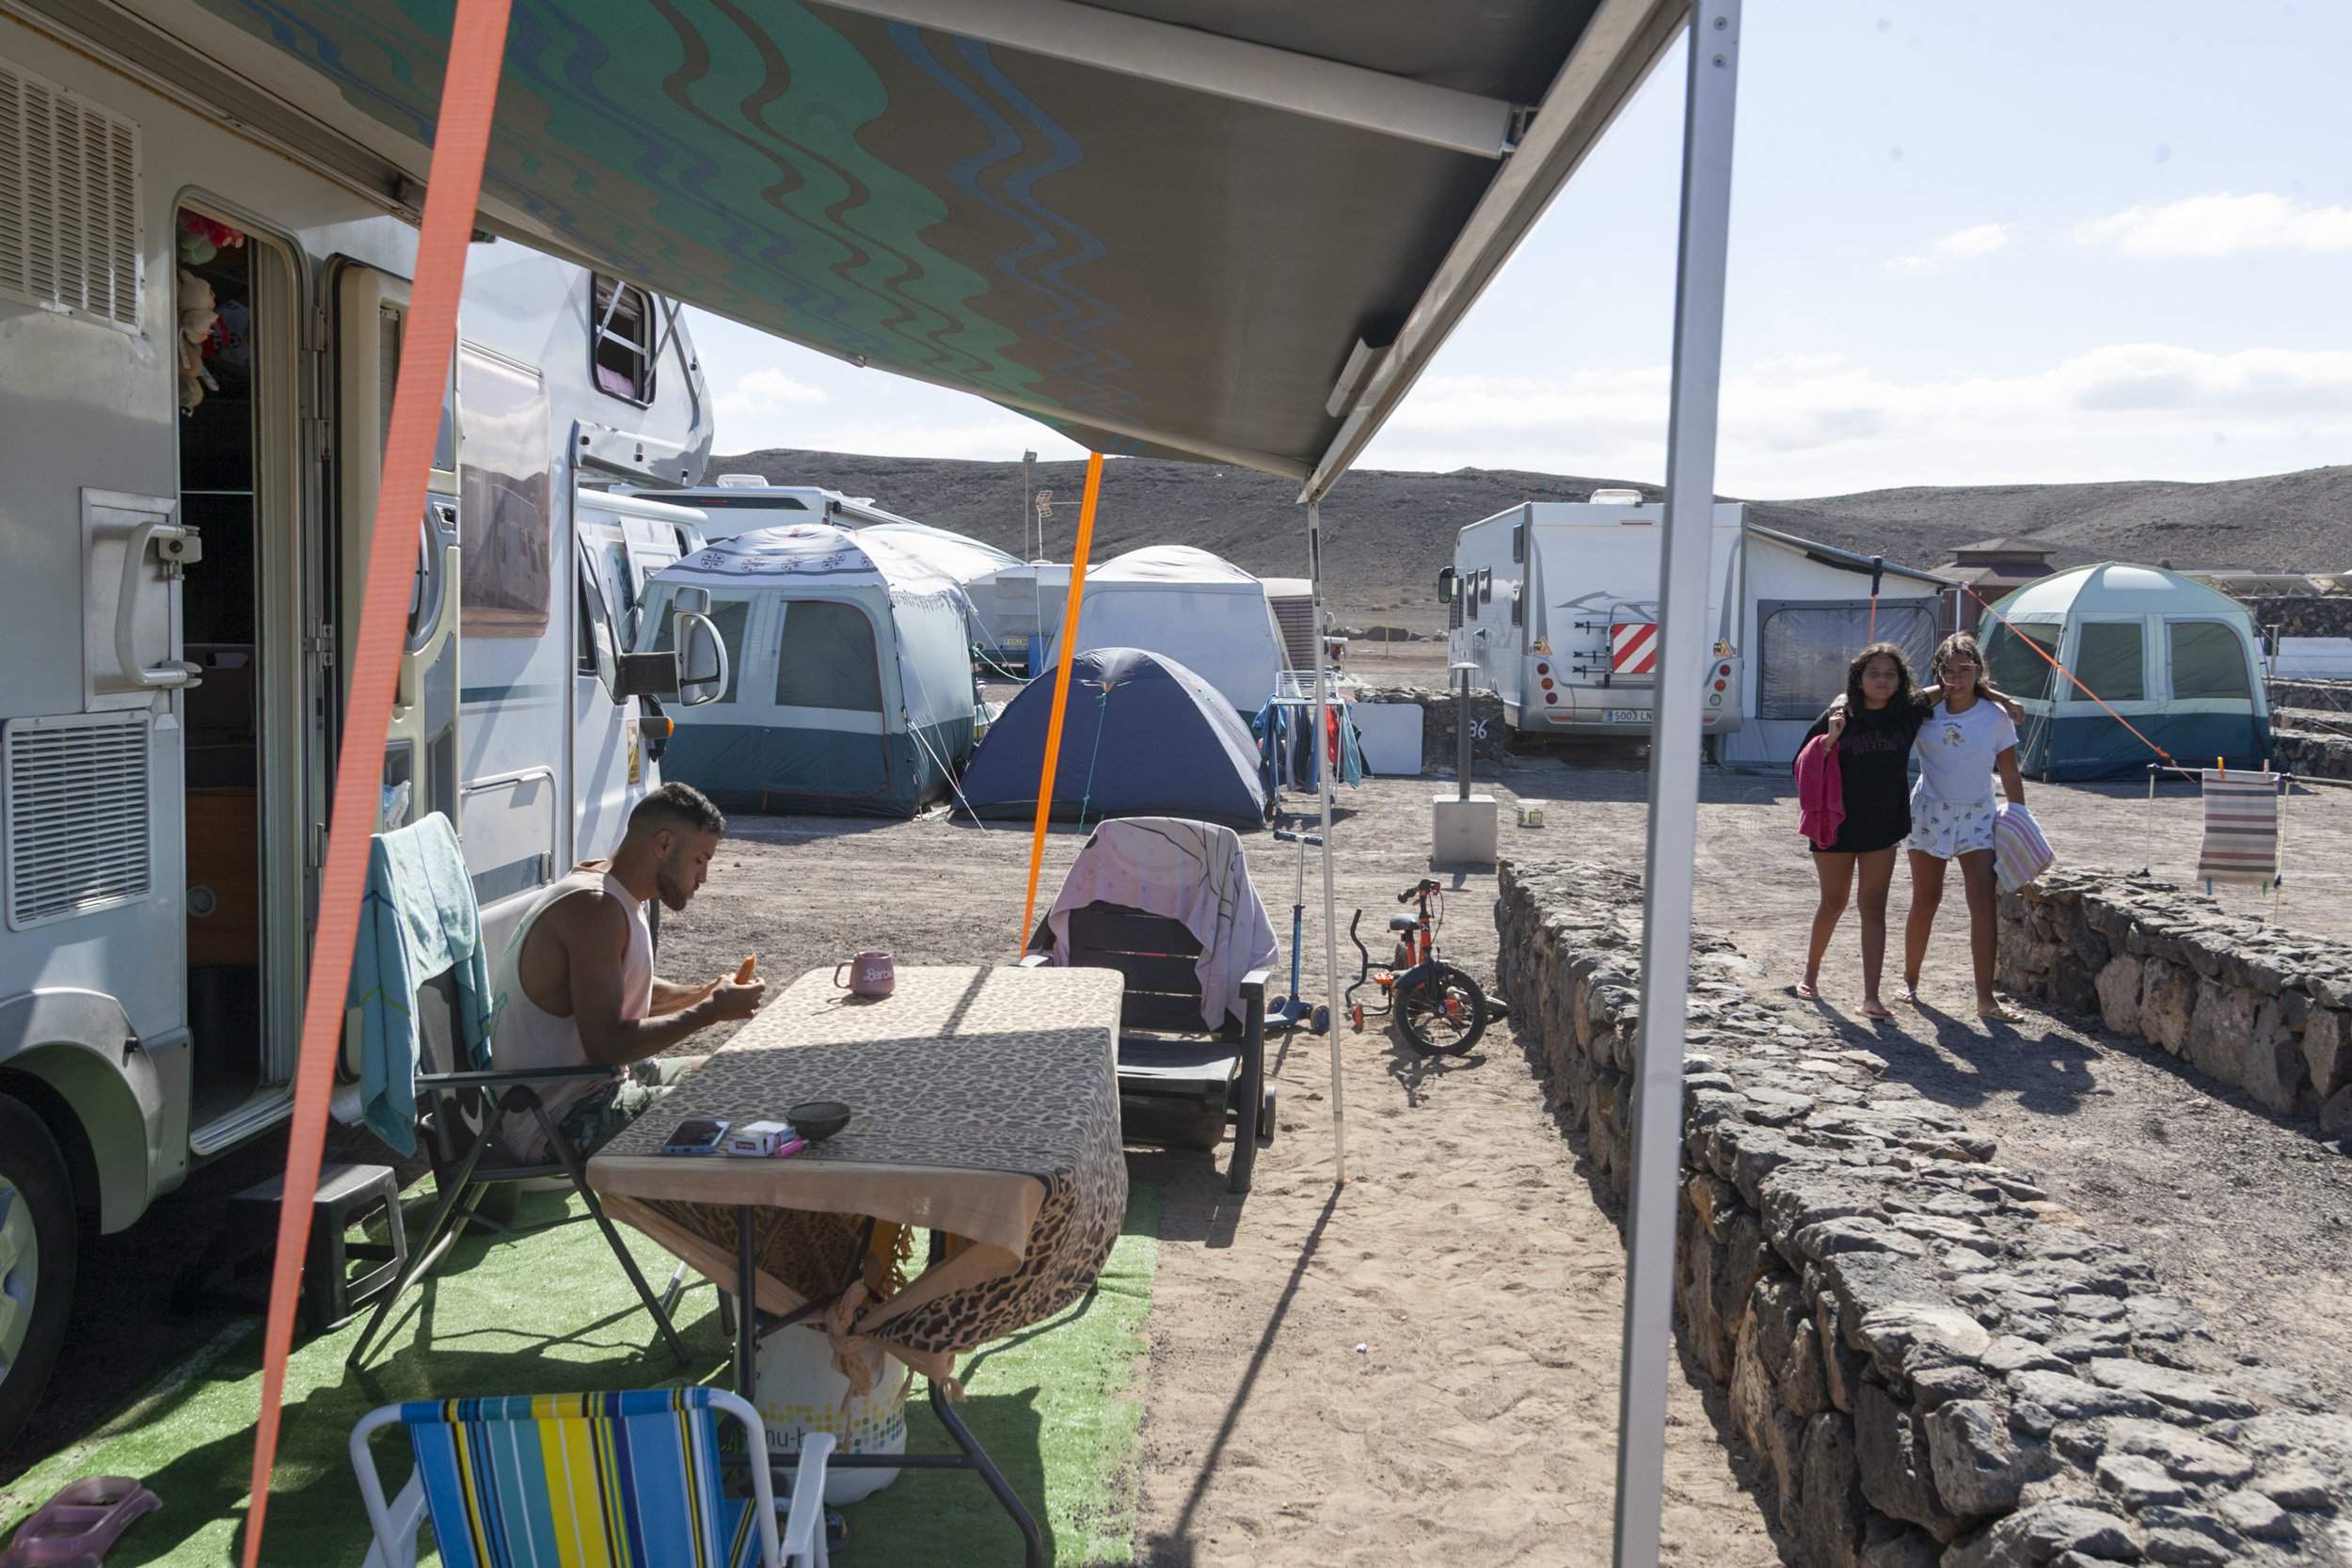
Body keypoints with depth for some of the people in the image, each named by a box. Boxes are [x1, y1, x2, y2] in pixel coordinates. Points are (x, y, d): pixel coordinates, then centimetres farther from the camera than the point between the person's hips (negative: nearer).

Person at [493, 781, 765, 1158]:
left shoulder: (615, 897, 8)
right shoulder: (594, 908, -23)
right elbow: (606, 1044, -28)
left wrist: (699, 994, 6)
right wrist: (710, 1011, -20)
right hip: (554, 1122, -11)